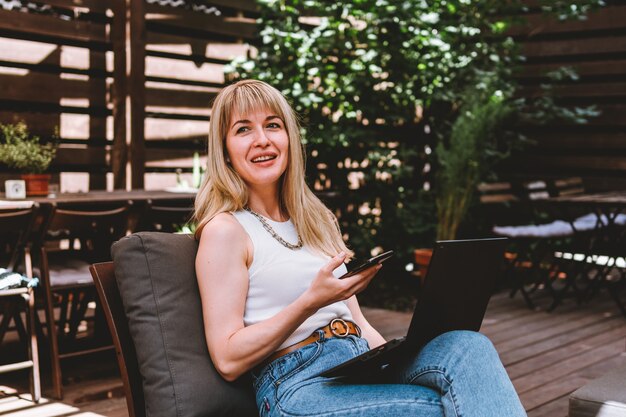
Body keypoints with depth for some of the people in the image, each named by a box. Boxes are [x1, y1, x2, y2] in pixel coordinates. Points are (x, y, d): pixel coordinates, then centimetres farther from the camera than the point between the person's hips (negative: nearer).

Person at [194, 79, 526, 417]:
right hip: (298, 386, -6)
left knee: (469, 347, -25)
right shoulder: (225, 231, -1)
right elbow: (227, 360, -7)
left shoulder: (317, 220, 21)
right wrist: (311, 302, -16)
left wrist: (397, 359, 0)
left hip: (363, 367, 7)